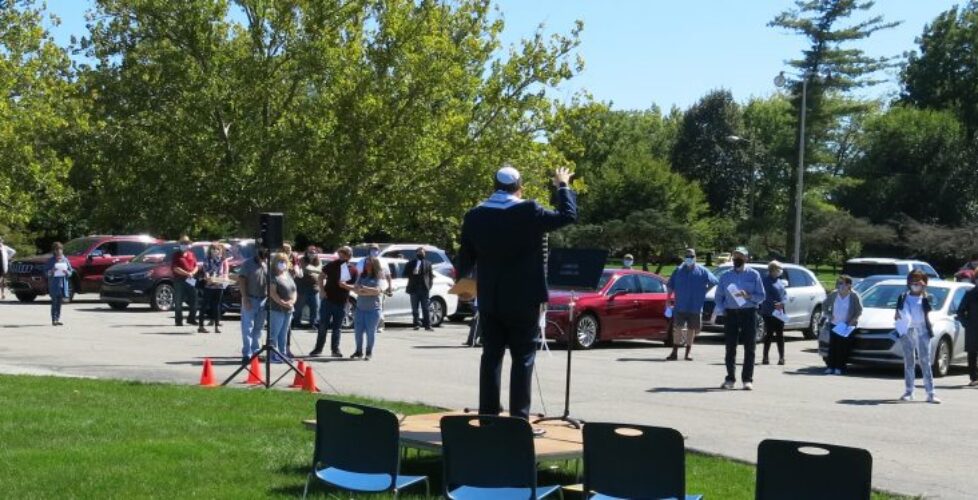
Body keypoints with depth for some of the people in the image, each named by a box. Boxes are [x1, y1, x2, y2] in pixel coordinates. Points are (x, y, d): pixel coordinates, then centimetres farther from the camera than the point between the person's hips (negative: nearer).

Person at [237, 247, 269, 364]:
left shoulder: (267, 266, 11)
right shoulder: (248, 264, -5)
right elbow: (241, 281, -9)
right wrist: (245, 298, -16)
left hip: (263, 300, 5)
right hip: (250, 300, -5)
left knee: (258, 328, 10)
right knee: (247, 327, -5)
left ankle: (256, 352, 18)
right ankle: (247, 354, -6)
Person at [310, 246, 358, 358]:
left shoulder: (353, 270, -1)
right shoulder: (332, 265, 0)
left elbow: (355, 286, 0)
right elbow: (321, 276, 6)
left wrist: (346, 286, -19)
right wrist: (322, 290, -5)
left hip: (341, 302, 0)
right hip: (327, 299, 0)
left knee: (337, 328, 8)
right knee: (323, 326, 4)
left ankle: (335, 349, 15)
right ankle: (318, 348, 12)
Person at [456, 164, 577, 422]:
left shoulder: (475, 216, 0)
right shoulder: (529, 211, -12)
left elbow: (465, 259, 6)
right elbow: (568, 216, -3)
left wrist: (463, 281, 25)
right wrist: (563, 186, 11)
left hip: (489, 300, 4)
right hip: (523, 299, -4)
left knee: (491, 357, 10)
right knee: (522, 359, 1)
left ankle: (488, 415, 13)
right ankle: (519, 418, -1)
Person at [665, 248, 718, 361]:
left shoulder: (702, 271, 2)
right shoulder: (679, 270, 5)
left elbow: (714, 282, 5)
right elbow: (671, 286, 9)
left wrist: (704, 292, 1)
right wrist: (669, 298, 2)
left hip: (695, 308, 0)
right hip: (680, 306, 0)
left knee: (691, 329, 7)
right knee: (677, 328, -4)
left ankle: (687, 353, 16)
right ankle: (675, 352, 1)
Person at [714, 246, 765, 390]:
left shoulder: (754, 275, 4)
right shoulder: (726, 276, 12)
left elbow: (761, 296, 2)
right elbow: (719, 295, 15)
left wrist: (748, 296, -16)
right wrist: (721, 310, -2)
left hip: (748, 312, -2)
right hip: (731, 313, 2)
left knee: (749, 348, -3)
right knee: (730, 347, 1)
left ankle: (747, 380, 0)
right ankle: (730, 379, 8)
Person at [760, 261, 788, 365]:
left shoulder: (779, 280, 14)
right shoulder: (766, 280, -8)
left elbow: (785, 293, 14)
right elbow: (764, 295, -15)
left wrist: (782, 303, -6)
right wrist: (773, 304, -24)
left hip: (779, 312, 6)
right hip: (769, 312, -6)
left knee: (780, 335, 6)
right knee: (769, 334, -3)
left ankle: (781, 357, 8)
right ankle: (765, 357, 4)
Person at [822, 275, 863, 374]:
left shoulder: (854, 296, -5)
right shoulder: (833, 294, 3)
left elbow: (859, 310, 0)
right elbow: (824, 305, 16)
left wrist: (853, 320, -10)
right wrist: (828, 315, 3)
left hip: (847, 325, -3)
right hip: (834, 324, 3)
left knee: (843, 347, -5)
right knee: (832, 346, 0)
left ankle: (839, 367, -2)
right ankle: (830, 367, 2)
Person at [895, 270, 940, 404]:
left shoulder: (925, 298, 5)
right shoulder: (903, 297, 10)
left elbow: (928, 309, -14)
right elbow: (898, 313, 10)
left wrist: (924, 294, -16)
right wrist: (897, 316, -11)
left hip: (922, 331, -2)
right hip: (907, 331, 2)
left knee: (925, 362, -5)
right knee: (908, 362, 7)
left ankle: (930, 393, -7)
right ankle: (909, 391, 13)